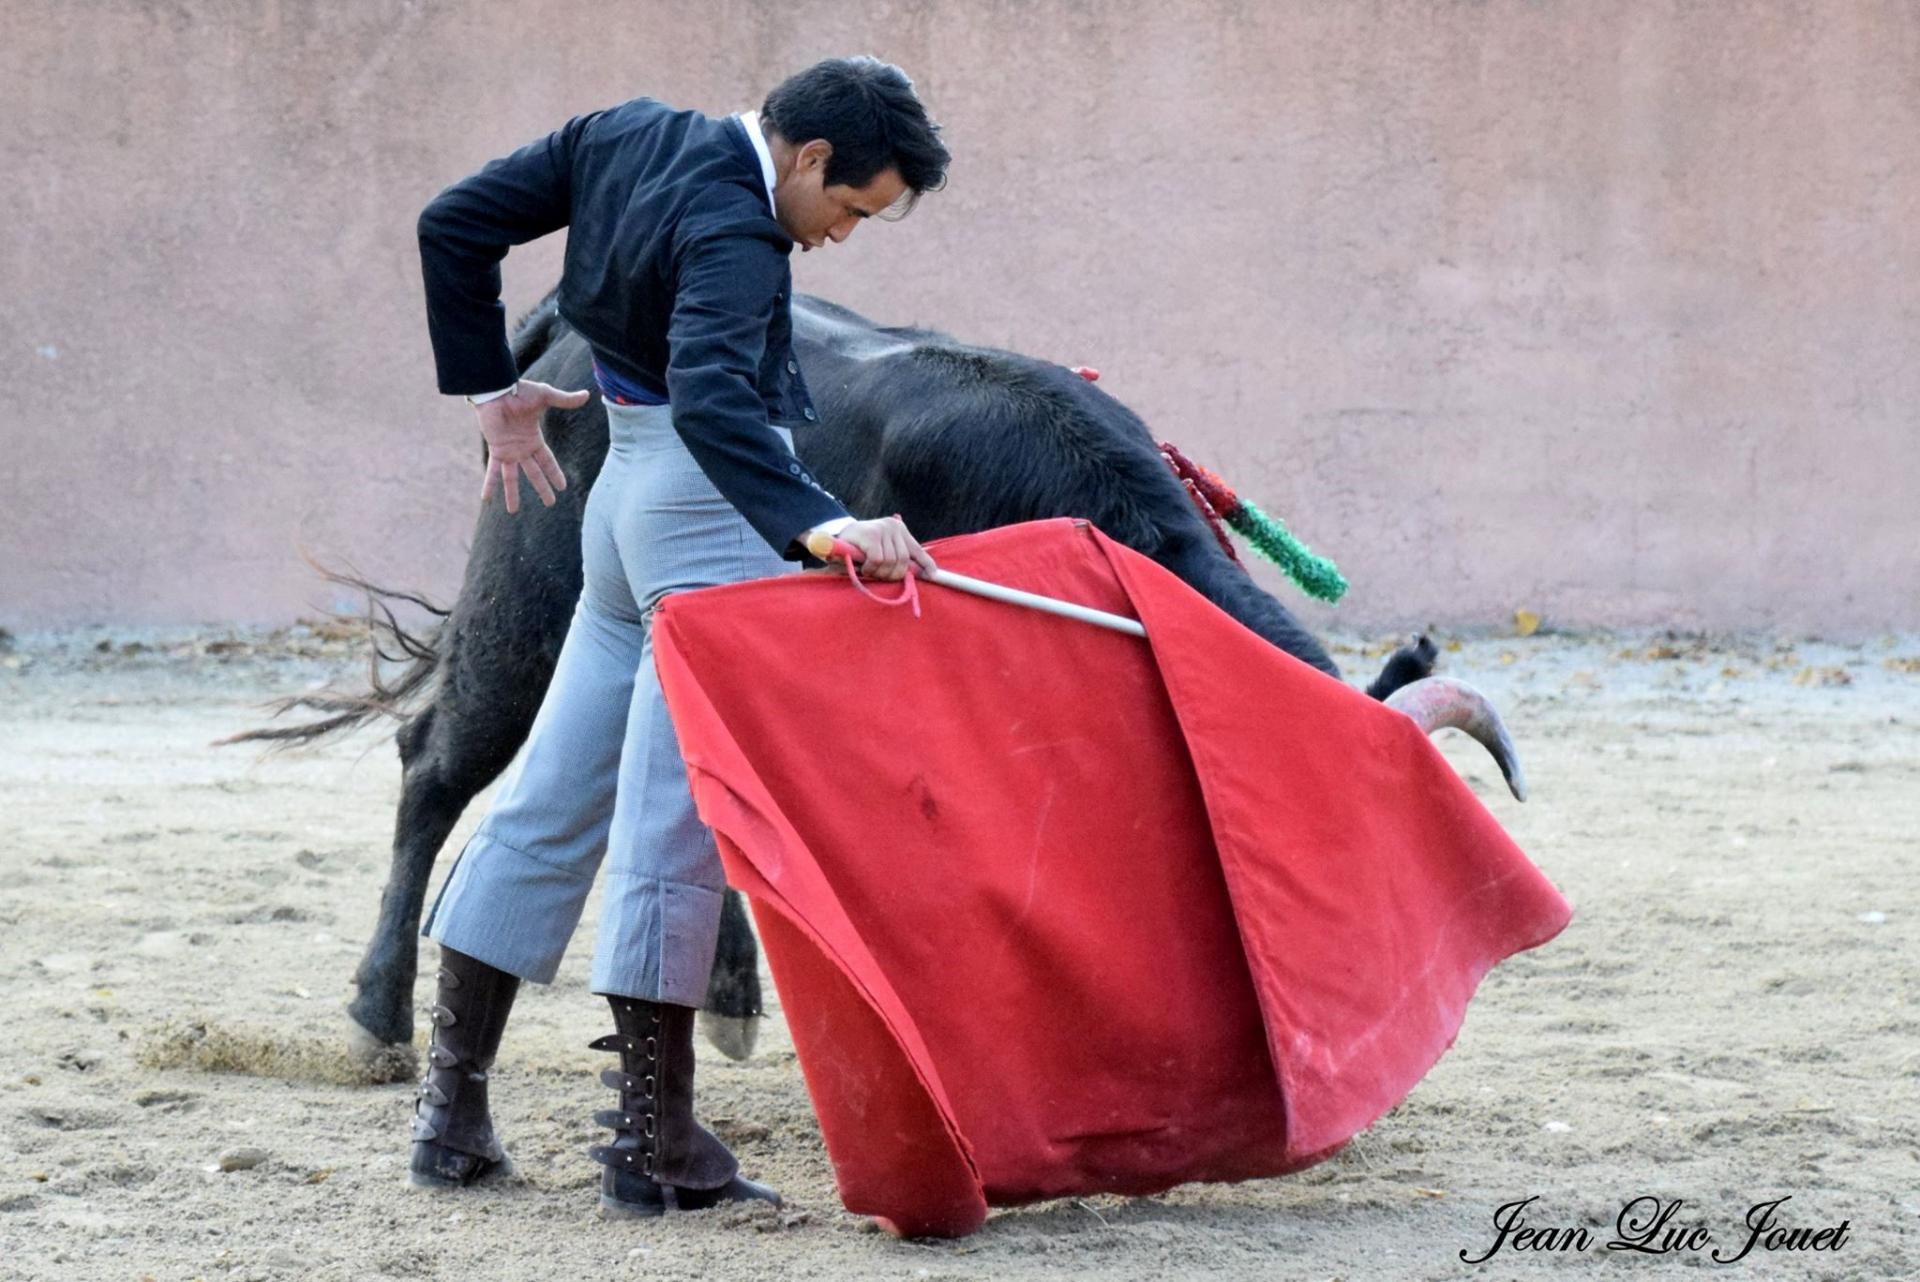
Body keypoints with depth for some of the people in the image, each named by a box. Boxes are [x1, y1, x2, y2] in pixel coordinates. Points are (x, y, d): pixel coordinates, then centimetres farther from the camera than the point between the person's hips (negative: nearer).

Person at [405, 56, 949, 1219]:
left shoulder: (625, 135, 6)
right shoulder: (730, 231, -21)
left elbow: (455, 226, 12)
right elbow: (711, 397, -37)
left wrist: (494, 389, 17)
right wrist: (821, 522, -48)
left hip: (632, 489, 9)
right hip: (712, 509, -9)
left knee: (553, 798, 13)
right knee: (672, 817, -7)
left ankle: (454, 1110, 17)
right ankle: (655, 1143, -3)